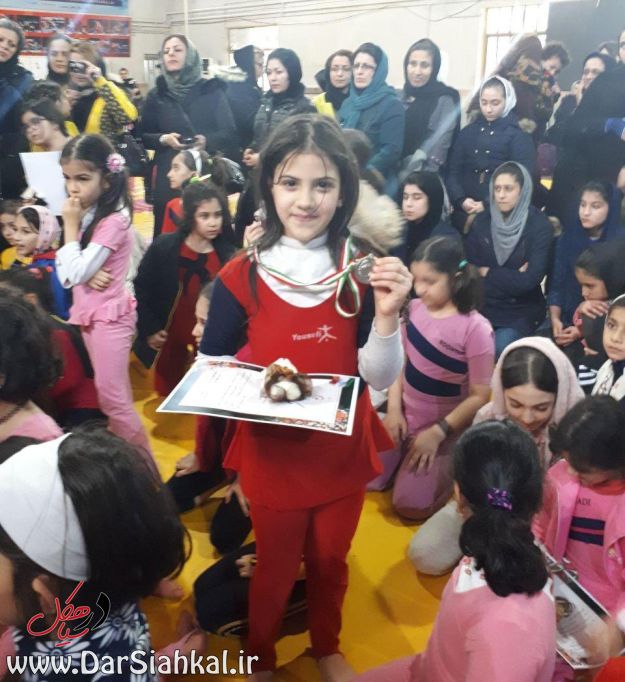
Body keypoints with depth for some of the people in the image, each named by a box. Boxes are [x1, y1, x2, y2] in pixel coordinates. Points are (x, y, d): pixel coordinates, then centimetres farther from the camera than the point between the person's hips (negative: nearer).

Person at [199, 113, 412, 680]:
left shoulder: (364, 272, -9)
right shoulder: (242, 277, -14)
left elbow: (381, 379, -10)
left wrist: (387, 314, -26)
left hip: (343, 453, 2)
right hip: (273, 455, -2)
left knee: (331, 562, 24)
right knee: (276, 568, 18)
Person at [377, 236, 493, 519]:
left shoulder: (475, 329, -21)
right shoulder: (415, 308, -5)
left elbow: (480, 396, -17)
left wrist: (437, 432, -18)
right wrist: (393, 409, -6)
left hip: (445, 428, -5)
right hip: (405, 415, 5)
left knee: (409, 505, -10)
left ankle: (455, 464, 15)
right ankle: (406, 451, 26)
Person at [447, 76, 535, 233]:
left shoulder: (519, 137, 3)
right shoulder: (468, 132, 12)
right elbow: (453, 171, 6)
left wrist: (488, 205, -16)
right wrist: (461, 200, -12)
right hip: (465, 211, 3)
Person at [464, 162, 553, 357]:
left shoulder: (539, 226, -7)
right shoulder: (482, 221, 4)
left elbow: (529, 281, -14)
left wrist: (488, 273, -5)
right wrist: (512, 276, -11)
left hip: (520, 313, -3)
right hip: (483, 306, 3)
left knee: (497, 350, -26)